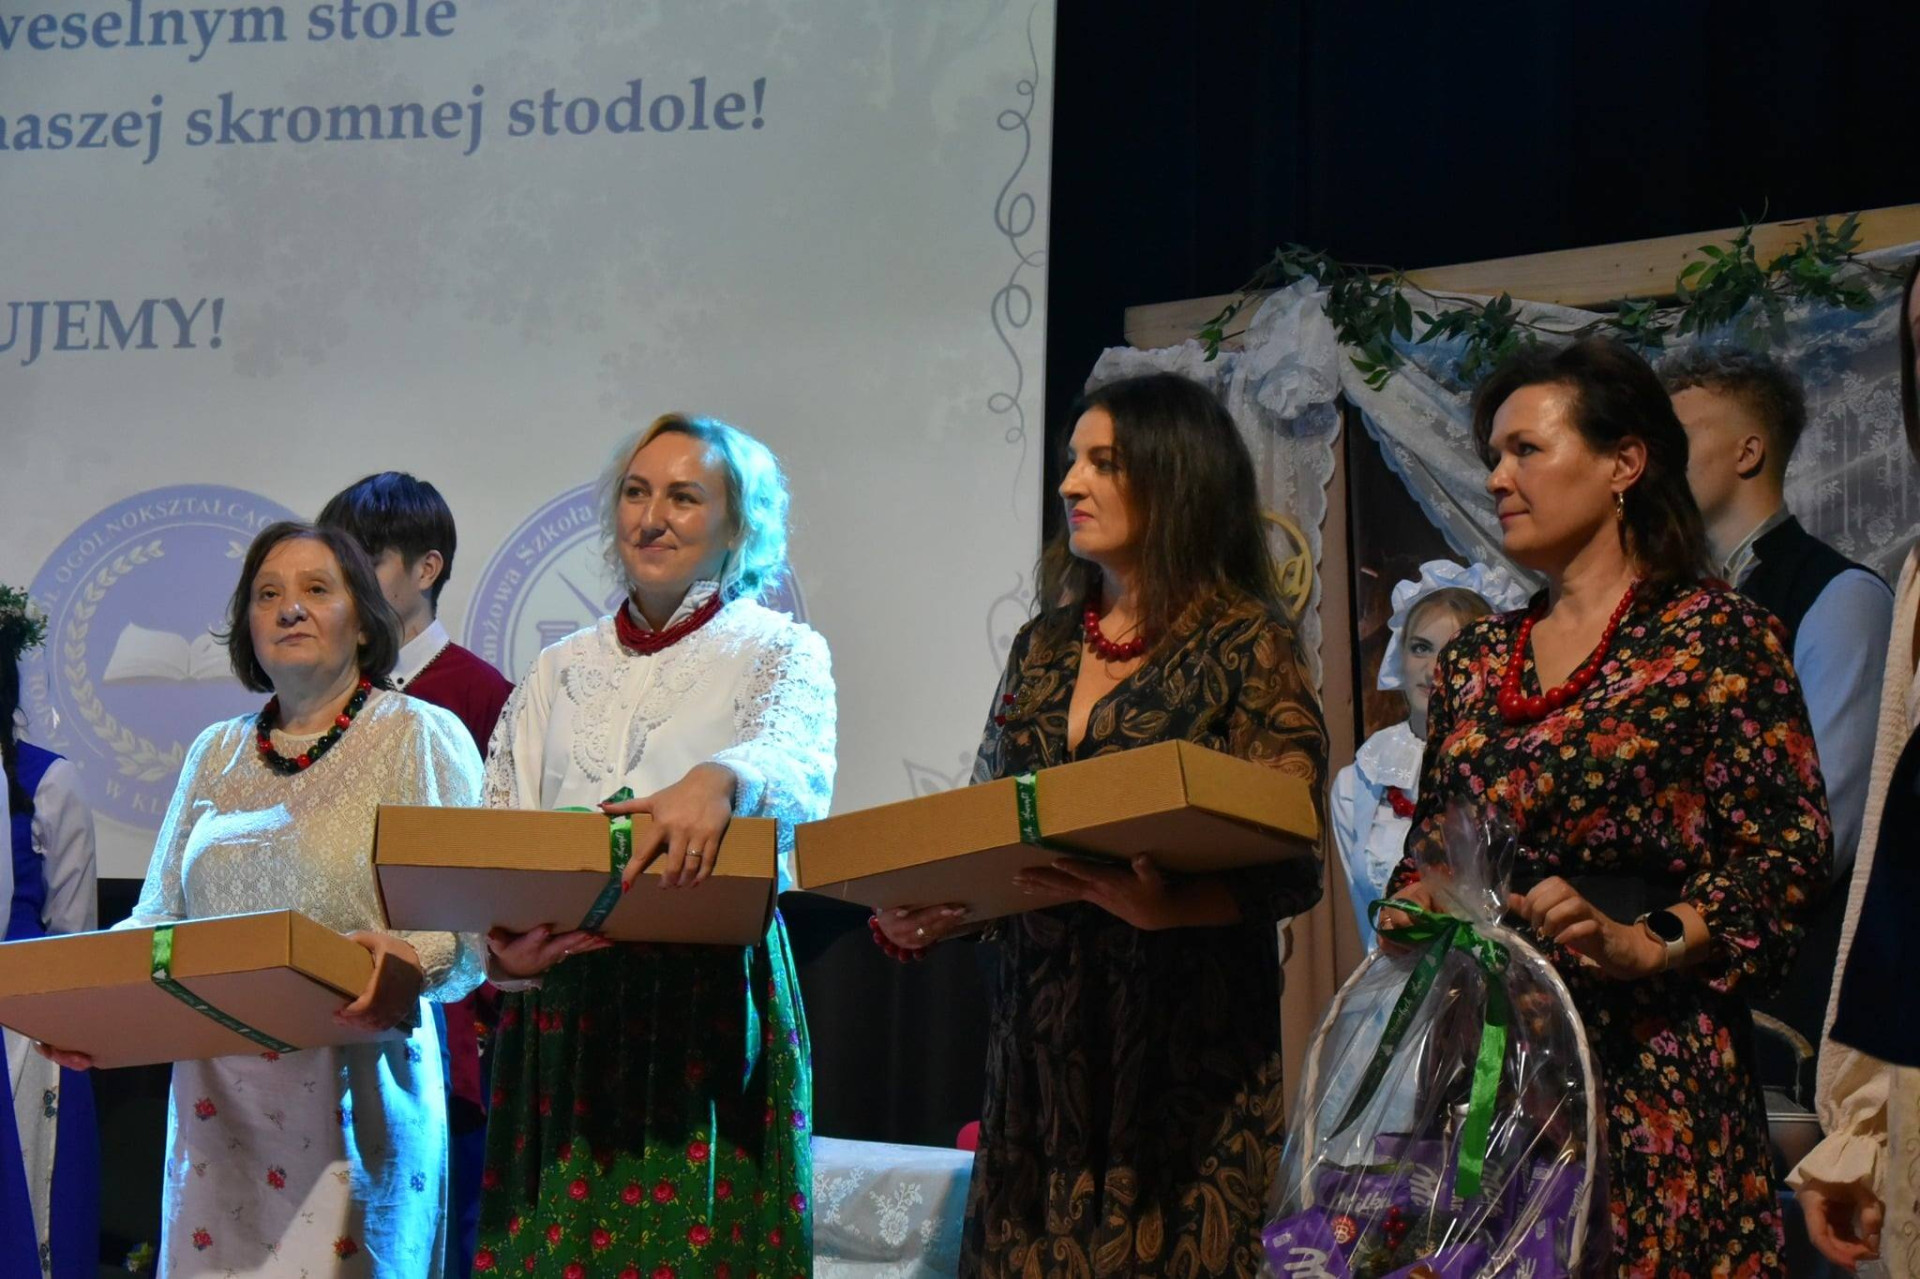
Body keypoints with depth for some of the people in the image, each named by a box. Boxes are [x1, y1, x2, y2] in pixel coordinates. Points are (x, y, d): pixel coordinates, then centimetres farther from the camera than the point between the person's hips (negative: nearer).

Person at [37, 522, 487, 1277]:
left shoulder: (420, 737, 1)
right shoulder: (215, 754, 17)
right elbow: (159, 917, 17)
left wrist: (413, 963, -28)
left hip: (351, 1090, -4)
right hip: (216, 1095, 4)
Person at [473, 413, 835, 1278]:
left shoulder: (780, 652, 6)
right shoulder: (560, 672, 17)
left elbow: (798, 761, -17)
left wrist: (717, 780, -40)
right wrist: (505, 943, -12)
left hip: (711, 1003, -3)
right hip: (563, 1006, 3)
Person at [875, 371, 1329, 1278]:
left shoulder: (1244, 645, -4)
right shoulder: (1042, 648, 14)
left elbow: (1287, 873, -10)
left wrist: (1157, 906, -26)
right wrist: (933, 913, -3)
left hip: (1182, 1033, -5)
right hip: (1042, 1029, 5)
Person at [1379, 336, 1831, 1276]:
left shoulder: (1716, 637, -2)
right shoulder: (1472, 661, 17)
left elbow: (1792, 853, -8)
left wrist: (1647, 946, -19)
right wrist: (1408, 910, 1)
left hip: (1647, 1064, -5)